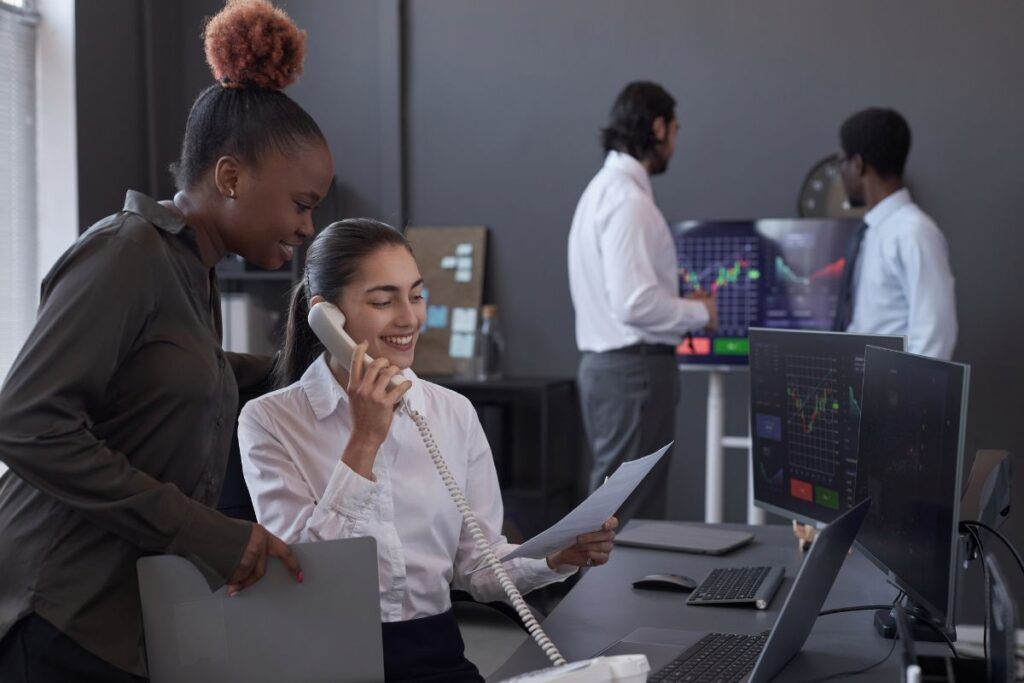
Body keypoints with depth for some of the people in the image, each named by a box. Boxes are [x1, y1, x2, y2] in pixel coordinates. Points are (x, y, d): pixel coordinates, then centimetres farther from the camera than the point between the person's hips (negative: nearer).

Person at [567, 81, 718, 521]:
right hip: (633, 369, -10)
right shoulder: (628, 199, -16)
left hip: (609, 364, 10)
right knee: (628, 516, -4)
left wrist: (680, 302, 16)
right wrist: (699, 312, -8)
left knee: (616, 504, 17)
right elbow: (635, 303, -24)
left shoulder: (605, 188, 15)